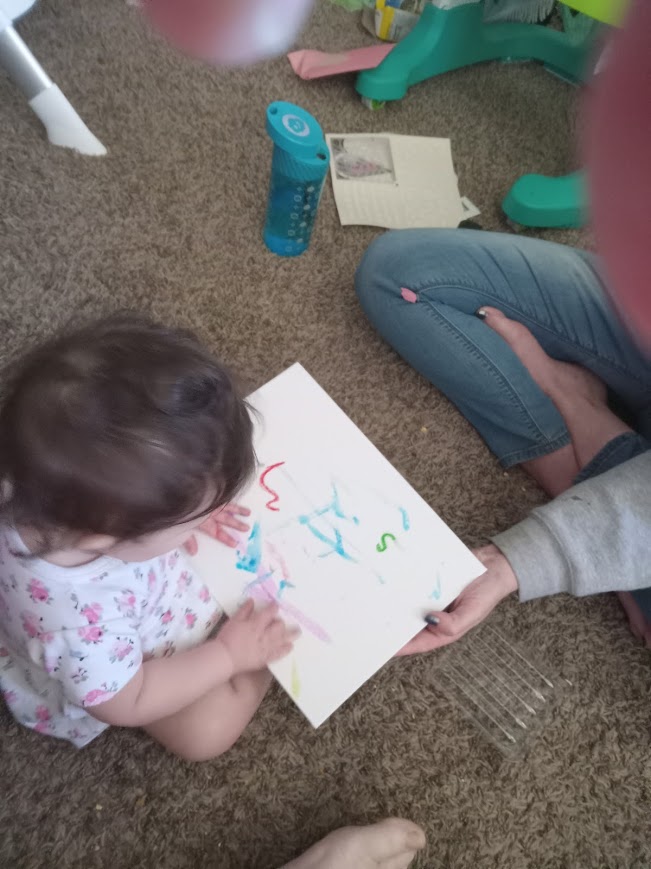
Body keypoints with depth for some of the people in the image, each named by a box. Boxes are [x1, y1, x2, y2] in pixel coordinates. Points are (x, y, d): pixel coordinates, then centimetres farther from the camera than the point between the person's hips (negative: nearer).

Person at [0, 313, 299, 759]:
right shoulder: (82, 621, -47)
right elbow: (127, 704, -25)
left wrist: (195, 510, -18)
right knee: (207, 731, -8)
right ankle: (262, 658, 10)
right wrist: (229, 654, -20)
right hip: (120, 671, -5)